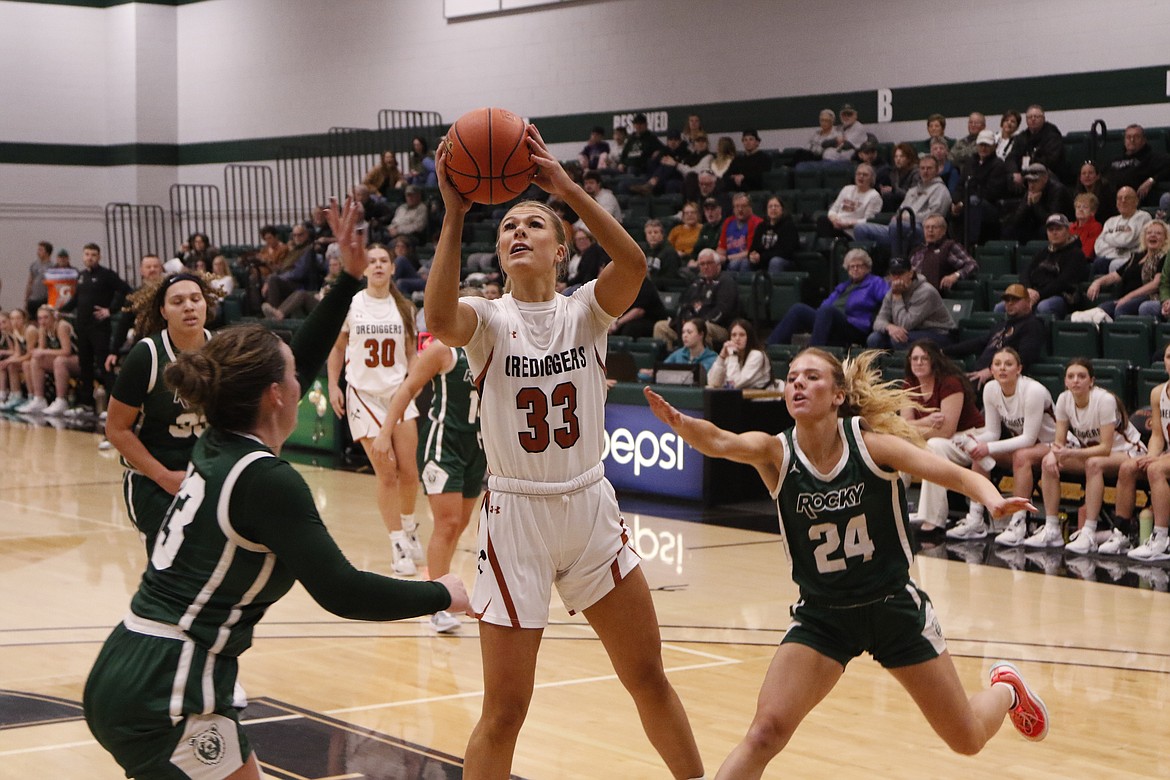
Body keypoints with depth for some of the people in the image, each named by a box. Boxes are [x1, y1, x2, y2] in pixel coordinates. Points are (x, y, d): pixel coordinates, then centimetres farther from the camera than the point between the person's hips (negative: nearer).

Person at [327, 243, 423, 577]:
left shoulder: (404, 308, 3)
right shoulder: (351, 305, -2)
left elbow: (410, 352, 11)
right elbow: (337, 348, 7)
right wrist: (333, 386, 0)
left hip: (399, 392, 2)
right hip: (364, 395, -2)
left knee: (408, 469, -2)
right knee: (386, 471, -6)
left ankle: (408, 525, 26)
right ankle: (399, 545, 3)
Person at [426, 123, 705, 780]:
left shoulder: (585, 311, 1)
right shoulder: (488, 319, -4)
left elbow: (634, 263, -21)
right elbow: (440, 318, -29)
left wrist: (565, 185, -28)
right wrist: (455, 214, -31)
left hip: (591, 509, 2)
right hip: (515, 516, -2)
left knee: (650, 679, 13)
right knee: (504, 713, -1)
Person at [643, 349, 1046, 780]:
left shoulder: (873, 444, -16)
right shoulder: (776, 453, -14)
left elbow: (961, 476, -16)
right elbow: (720, 442, -34)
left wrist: (993, 499, -39)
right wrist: (679, 422, -56)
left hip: (894, 606, 0)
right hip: (821, 617, 0)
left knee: (968, 739, 15)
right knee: (766, 732, -20)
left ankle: (1006, 687, 48)